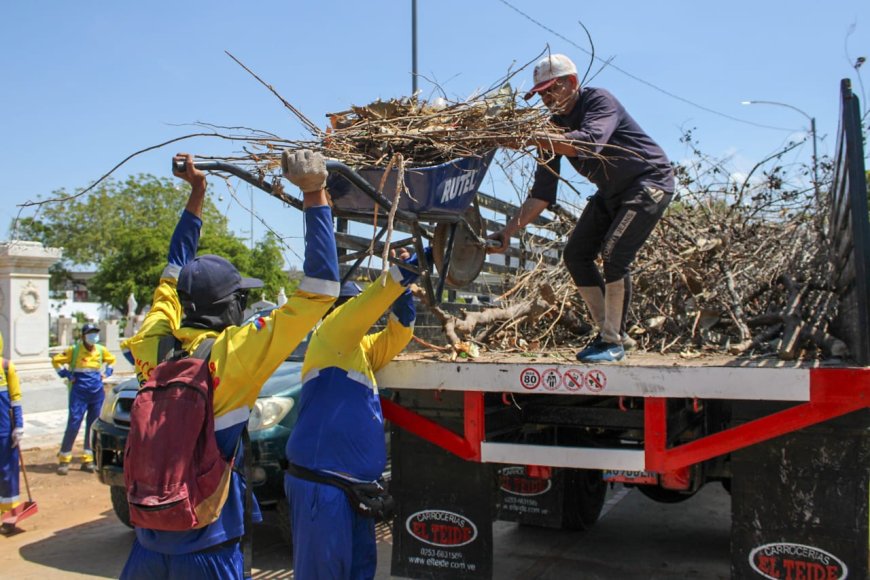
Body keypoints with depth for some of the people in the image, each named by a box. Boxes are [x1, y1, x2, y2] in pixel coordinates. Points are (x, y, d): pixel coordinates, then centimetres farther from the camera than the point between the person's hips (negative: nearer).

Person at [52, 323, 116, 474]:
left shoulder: (101, 350, 6)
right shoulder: (74, 350, -5)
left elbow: (111, 360, 25)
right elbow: (56, 360, 3)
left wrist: (106, 373, 11)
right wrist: (66, 374, -4)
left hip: (97, 393, 4)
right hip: (79, 394, -4)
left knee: (93, 427, 6)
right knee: (73, 425, -7)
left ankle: (88, 460, 15)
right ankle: (64, 460, 2)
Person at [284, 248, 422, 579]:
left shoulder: (361, 350, 17)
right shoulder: (328, 338, -7)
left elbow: (396, 335, 12)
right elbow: (366, 306, -20)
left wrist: (404, 290, -2)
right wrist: (404, 272, -21)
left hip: (355, 485, 9)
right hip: (322, 486, -9)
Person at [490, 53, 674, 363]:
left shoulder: (600, 101, -21)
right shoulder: (555, 127, -3)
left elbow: (589, 141, -45)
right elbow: (542, 193, -7)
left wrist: (527, 138, -51)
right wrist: (509, 230, -17)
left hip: (650, 182, -8)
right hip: (611, 192, 8)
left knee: (614, 254, -22)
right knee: (575, 254, 0)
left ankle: (614, 341, -8)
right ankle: (609, 332, 10)